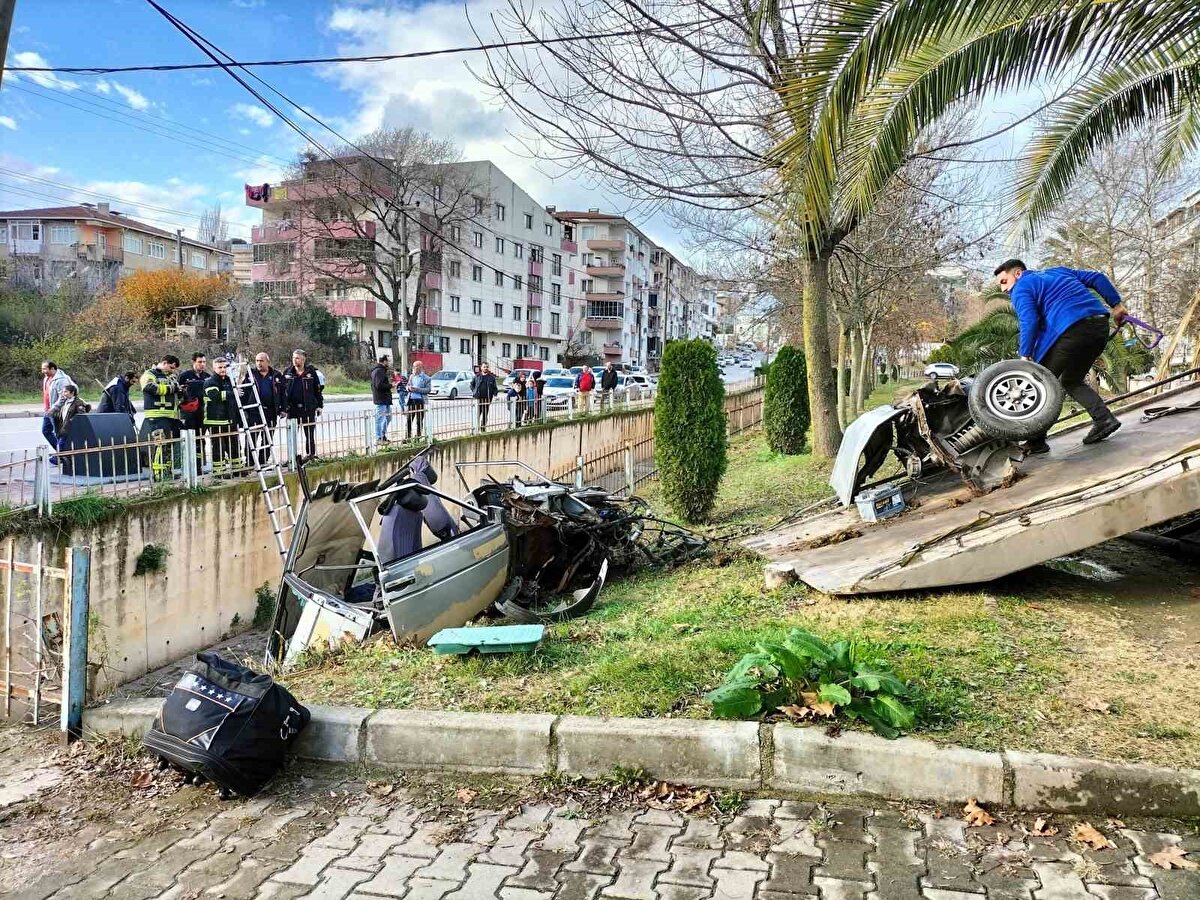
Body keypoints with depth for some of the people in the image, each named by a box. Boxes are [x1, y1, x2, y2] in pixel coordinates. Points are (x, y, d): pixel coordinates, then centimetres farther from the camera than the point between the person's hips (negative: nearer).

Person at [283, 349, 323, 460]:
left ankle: (311, 455, 13)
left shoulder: (311, 372, 2)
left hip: (309, 408, -1)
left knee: (309, 434, 5)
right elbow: (283, 391, 6)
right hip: (292, 409, 2)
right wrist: (283, 408, 1)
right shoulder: (288, 373, 6)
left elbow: (318, 390, 5)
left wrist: (319, 406, 1)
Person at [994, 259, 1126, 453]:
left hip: (1072, 330, -8)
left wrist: (1025, 355, -11)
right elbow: (1097, 278, 24)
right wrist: (1116, 304, 23)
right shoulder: (1057, 271, 30)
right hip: (1101, 326, 8)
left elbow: (1029, 322, -10)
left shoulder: (1021, 289, 6)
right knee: (1071, 380, 23)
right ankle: (1104, 418, 5)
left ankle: (1036, 442, 1)